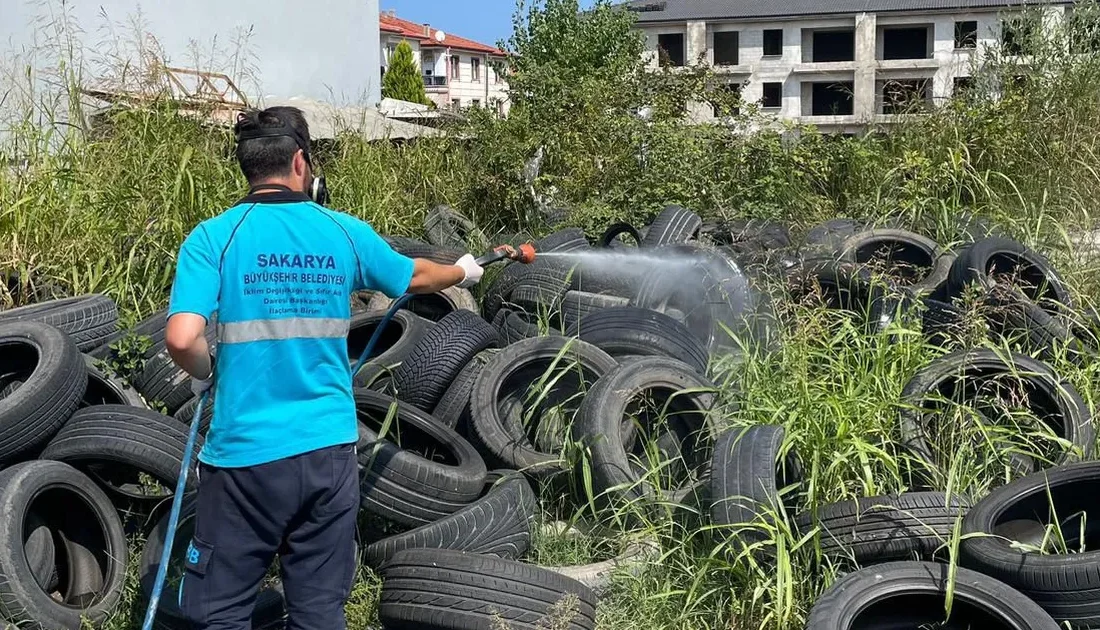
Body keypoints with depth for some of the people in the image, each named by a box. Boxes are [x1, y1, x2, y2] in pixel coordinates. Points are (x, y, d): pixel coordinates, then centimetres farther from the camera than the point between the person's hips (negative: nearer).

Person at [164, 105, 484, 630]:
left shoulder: (214, 237, -7)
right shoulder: (346, 233, 3)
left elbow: (181, 338, -18)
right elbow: (415, 276, 20)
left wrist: (204, 372, 5)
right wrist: (463, 272, 41)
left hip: (245, 454, -3)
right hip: (329, 449, 3)